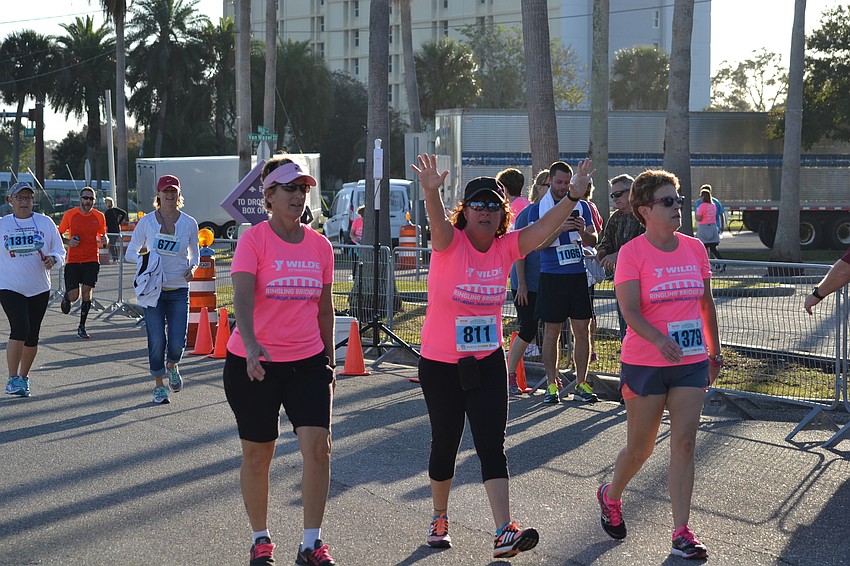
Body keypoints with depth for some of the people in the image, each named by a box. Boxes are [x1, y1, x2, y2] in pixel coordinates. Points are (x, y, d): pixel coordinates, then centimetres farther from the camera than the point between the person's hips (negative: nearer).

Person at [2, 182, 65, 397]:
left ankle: (23, 377, 24)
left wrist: (53, 259, -12)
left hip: (39, 288, 3)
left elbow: (60, 250, 7)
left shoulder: (45, 222, 5)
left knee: (32, 335, 8)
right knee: (20, 329, -19)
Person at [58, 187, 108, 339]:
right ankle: (66, 298, 34)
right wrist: (68, 241, -13)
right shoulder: (70, 215, -2)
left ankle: (82, 327, 8)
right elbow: (59, 234, 7)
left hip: (91, 260, 1)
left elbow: (103, 235, 15)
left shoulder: (99, 216, 3)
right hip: (73, 260, -1)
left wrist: (103, 240, -8)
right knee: (74, 295, -6)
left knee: (87, 293, -5)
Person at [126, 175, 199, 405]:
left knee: (177, 342, -5)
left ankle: (172, 366, 30)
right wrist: (144, 260, -14)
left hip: (179, 289, 1)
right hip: (154, 289, -1)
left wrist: (192, 269, -5)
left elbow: (195, 254, 16)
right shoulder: (147, 221, 0)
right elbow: (131, 251, 7)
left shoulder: (189, 223, 3)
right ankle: (159, 386, 15)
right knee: (157, 340, -4)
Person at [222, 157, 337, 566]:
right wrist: (251, 345, -37)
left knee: (317, 445, -9)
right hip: (254, 363, -3)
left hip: (308, 362, 3)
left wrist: (328, 359, 16)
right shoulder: (253, 240, -9)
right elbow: (242, 295, -22)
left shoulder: (320, 246, 6)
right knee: (257, 455, 7)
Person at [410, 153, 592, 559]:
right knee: (445, 443, 10)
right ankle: (439, 519, 31)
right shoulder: (450, 243, -13)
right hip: (440, 363, -2)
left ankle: (503, 533, -9)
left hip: (487, 361, 2)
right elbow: (437, 221, -34)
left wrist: (574, 195, -30)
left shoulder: (506, 247, -2)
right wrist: (431, 191, -56)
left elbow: (544, 226, -14)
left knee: (492, 444, -4)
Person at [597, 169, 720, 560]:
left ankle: (682, 533, 6)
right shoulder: (632, 253, -10)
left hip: (691, 362, 4)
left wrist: (715, 351, 17)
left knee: (684, 443, 0)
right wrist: (658, 339, -36)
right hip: (645, 364, -4)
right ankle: (610, 496, 37)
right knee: (640, 447, 7)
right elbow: (630, 311, -20)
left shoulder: (695, 248, 4)